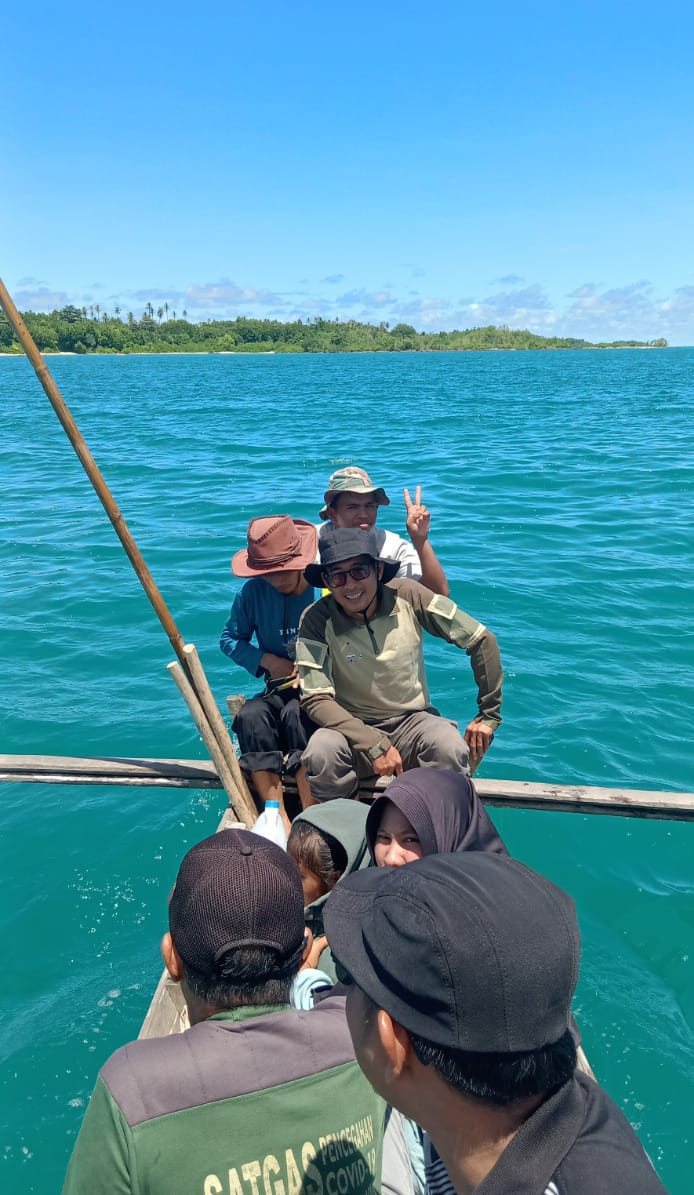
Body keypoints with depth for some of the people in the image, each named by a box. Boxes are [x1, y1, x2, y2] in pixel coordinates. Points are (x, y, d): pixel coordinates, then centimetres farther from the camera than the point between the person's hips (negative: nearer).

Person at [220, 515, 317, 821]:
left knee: (296, 712, -35)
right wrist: (268, 661, -4)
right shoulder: (253, 593, 1)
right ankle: (279, 818, -30)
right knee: (249, 715, -28)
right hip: (280, 689, 4)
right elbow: (229, 639, 11)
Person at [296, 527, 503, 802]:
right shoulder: (317, 620, -15)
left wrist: (489, 714, -1)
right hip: (353, 728, -1)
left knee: (452, 751, -31)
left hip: (413, 722, 1)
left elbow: (481, 640, -4)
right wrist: (375, 746, -29)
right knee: (321, 753, -33)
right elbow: (316, 698, -19)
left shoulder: (407, 596, -11)